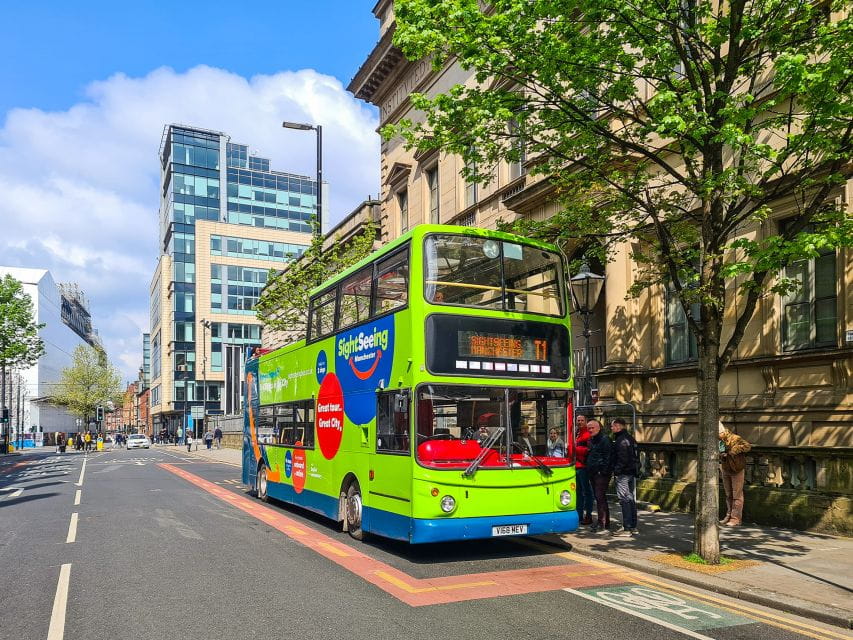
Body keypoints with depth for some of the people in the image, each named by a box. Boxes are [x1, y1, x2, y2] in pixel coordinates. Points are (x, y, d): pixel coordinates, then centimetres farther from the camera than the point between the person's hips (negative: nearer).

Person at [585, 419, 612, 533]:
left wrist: (602, 470, -18)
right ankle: (605, 522, 23)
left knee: (600, 498, -10)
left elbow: (607, 457, -15)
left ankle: (602, 524, -8)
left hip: (601, 474, -9)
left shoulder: (604, 439, -9)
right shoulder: (591, 440, 17)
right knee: (598, 497, 14)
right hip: (593, 473, 9)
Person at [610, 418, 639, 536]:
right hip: (632, 473, 10)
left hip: (623, 473, -10)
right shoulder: (630, 438, 16)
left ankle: (627, 528, -6)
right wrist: (636, 470, 20)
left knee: (624, 500, -7)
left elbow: (623, 459, -23)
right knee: (631, 499, 14)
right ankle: (633, 527, 20)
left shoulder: (621, 440, -16)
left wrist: (616, 470, -16)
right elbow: (636, 456, 19)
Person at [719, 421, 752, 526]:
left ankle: (736, 519, 3)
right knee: (728, 495, 14)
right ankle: (729, 516, 22)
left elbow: (747, 446, -33)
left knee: (737, 495, -1)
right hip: (726, 470, 7)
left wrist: (732, 451, -36)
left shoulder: (733, 438, -22)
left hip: (737, 470, -7)